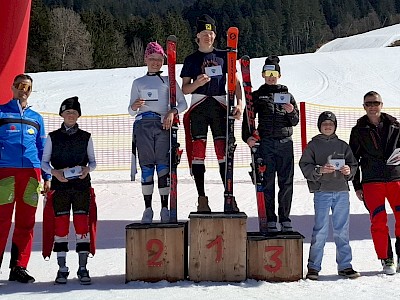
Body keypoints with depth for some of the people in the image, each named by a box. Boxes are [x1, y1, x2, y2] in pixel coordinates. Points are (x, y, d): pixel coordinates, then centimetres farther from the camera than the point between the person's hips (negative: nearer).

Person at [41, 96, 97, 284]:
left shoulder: (86, 137, 9)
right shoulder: (53, 137, 8)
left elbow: (93, 161, 12)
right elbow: (44, 162, 8)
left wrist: (87, 169, -11)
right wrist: (55, 172, -11)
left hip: (82, 186, 0)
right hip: (60, 186, 0)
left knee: (82, 225, -5)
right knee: (61, 226, -2)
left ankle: (83, 268, 0)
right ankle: (62, 269, 5)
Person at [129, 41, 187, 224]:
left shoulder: (169, 81, 14)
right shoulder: (138, 83, 16)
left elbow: (183, 103, 11)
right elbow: (131, 111, 14)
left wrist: (172, 112, -8)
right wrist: (135, 106, -9)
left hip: (164, 125, -1)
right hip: (143, 125, 1)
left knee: (163, 165, -7)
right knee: (146, 166, -3)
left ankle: (165, 208, -2)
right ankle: (148, 208, 2)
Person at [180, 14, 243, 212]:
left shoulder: (223, 56, 13)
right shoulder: (191, 59, 11)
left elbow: (234, 81, 9)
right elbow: (184, 89, 8)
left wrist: (239, 103, -5)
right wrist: (197, 83, -13)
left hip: (220, 106, 0)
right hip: (198, 106, 0)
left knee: (223, 151, -5)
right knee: (198, 150, -6)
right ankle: (202, 198, -3)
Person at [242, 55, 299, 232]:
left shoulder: (287, 95, 15)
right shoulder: (257, 95, 11)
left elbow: (295, 121, 13)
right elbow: (247, 118, 7)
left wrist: (291, 112, -8)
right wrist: (247, 137, -8)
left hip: (285, 143, 1)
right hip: (265, 143, -1)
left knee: (286, 182, 1)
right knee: (267, 182, -1)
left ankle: (285, 217, 10)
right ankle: (270, 219, 4)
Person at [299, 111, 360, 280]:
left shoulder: (343, 145, 13)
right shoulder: (313, 145, 5)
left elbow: (353, 164, 15)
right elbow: (305, 166, -2)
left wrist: (348, 171, -7)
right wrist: (319, 170, -18)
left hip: (342, 191, 3)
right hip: (322, 192, -3)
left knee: (342, 231, 7)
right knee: (320, 230, -5)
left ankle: (345, 266, 15)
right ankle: (313, 267, 3)